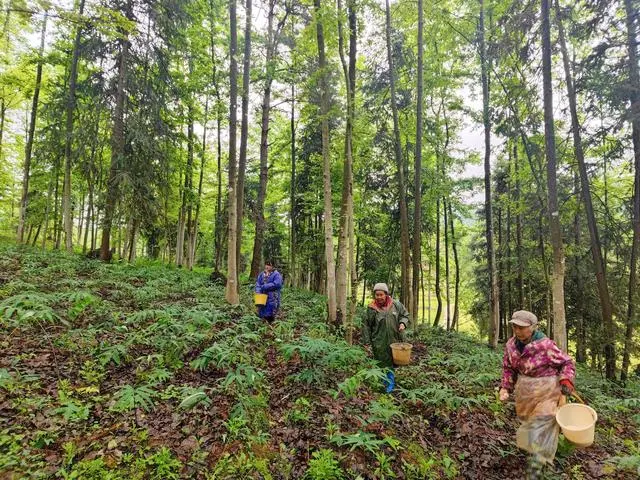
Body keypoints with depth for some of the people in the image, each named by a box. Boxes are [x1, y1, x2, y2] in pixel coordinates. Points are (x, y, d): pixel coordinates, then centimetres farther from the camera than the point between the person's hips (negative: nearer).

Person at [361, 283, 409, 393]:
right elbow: (366, 326, -3)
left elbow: (405, 315, 13)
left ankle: (390, 385, 27)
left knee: (392, 363, 11)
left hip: (394, 341, 2)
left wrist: (403, 323, -9)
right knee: (382, 364, 3)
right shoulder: (371, 308, -8)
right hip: (379, 343, -2)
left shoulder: (396, 304, -1)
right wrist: (367, 342, -4)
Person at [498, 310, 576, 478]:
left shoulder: (546, 345, -24)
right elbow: (508, 368, 6)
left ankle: (535, 472, 6)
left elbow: (567, 363, -9)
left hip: (546, 392, -6)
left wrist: (565, 382, -20)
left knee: (541, 428, -5)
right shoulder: (511, 344, -7)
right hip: (524, 392, 6)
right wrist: (505, 388, -2)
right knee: (527, 424, 23)